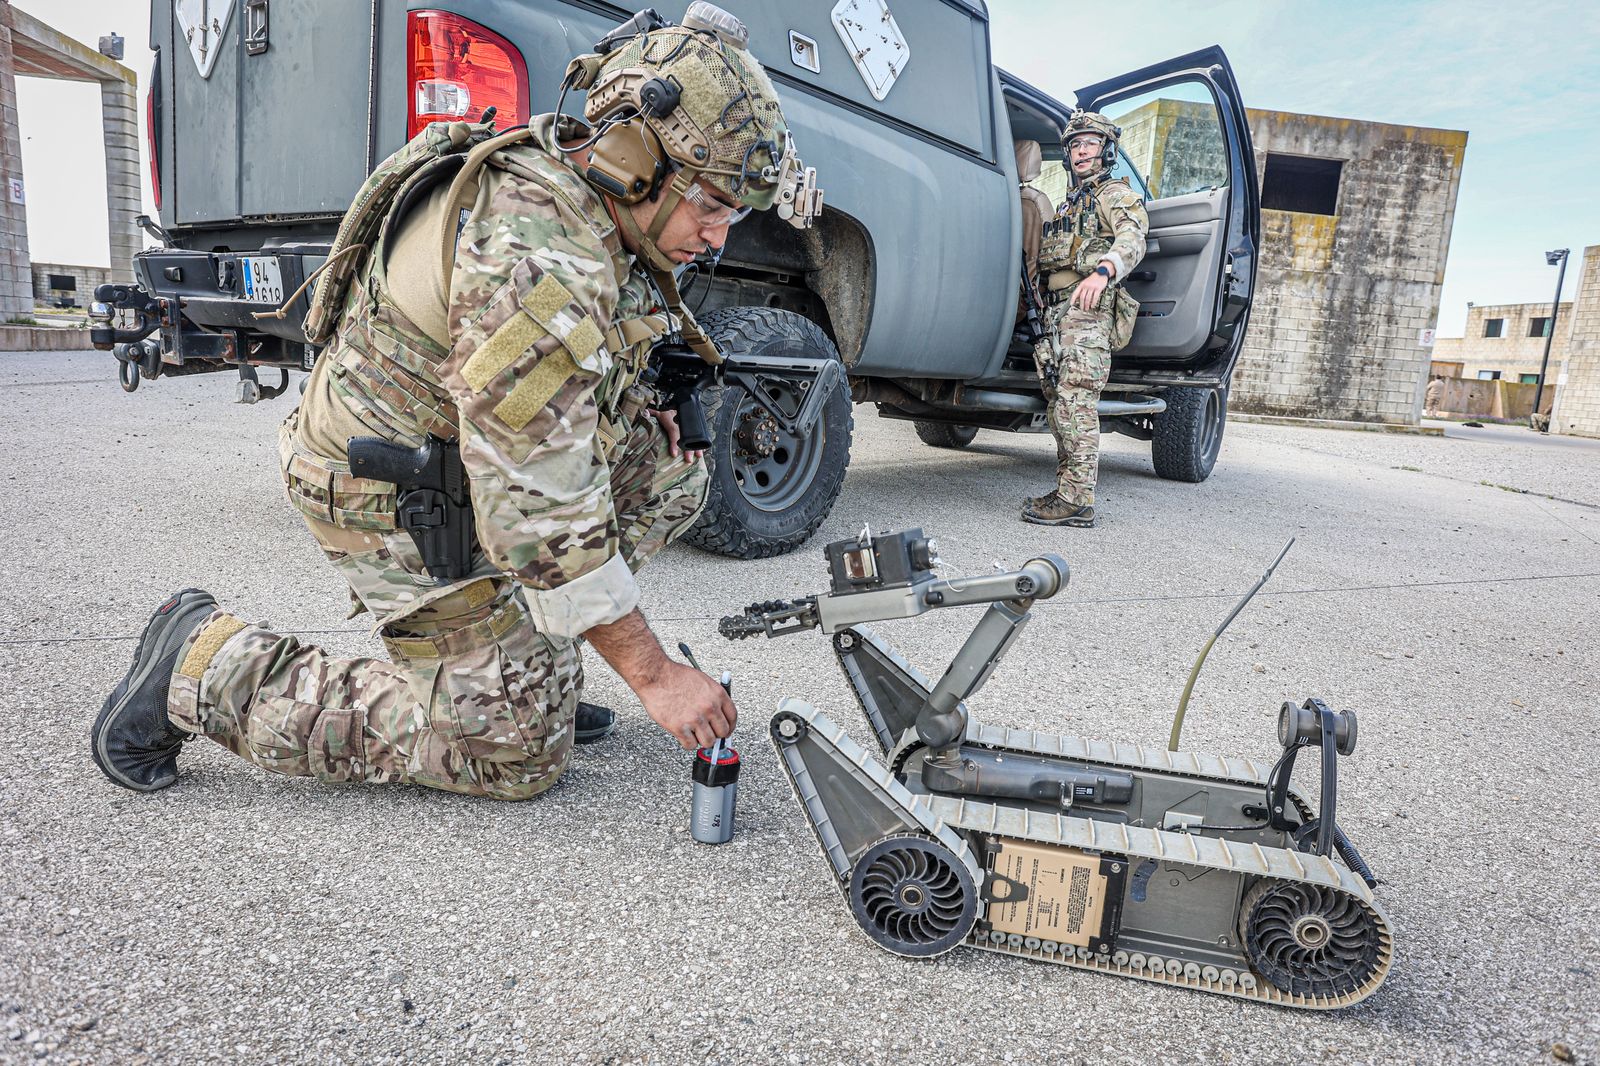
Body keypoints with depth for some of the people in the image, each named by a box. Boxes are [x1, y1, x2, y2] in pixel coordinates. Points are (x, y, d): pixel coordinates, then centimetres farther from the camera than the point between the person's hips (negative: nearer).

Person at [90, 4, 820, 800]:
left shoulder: (568, 181, -2)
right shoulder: (535, 265, -33)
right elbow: (541, 512, -31)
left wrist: (637, 405, 2)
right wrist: (652, 674, -23)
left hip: (472, 452, 9)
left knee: (672, 468, 4)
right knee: (518, 750, -2)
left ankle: (512, 648, 10)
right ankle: (208, 669, 3)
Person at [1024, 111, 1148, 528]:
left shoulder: (1116, 194, 2)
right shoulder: (1069, 203, 29)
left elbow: (1132, 239, -18)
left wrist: (1103, 271, -39)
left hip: (1089, 309, -9)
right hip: (1058, 309, 9)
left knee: (1075, 402, -17)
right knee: (1059, 403, 8)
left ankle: (1077, 500, -19)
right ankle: (1066, 490, 13)